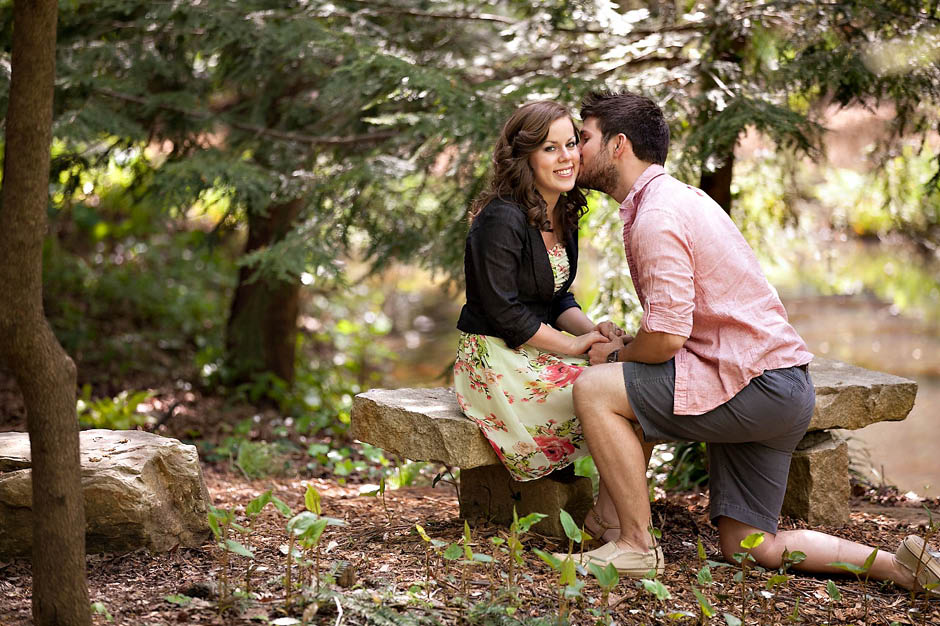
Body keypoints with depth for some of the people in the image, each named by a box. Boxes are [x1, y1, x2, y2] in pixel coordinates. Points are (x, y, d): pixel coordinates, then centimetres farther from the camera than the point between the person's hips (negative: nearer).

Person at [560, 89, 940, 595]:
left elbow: (666, 338, -22)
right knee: (746, 546, 15)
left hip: (752, 385, -11)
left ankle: (636, 547, -7)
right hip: (785, 389, 11)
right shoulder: (679, 195, 19)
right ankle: (898, 564, 7)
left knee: (594, 389, -13)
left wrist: (616, 355, -1)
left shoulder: (656, 217, -15)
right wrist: (627, 344, 9)